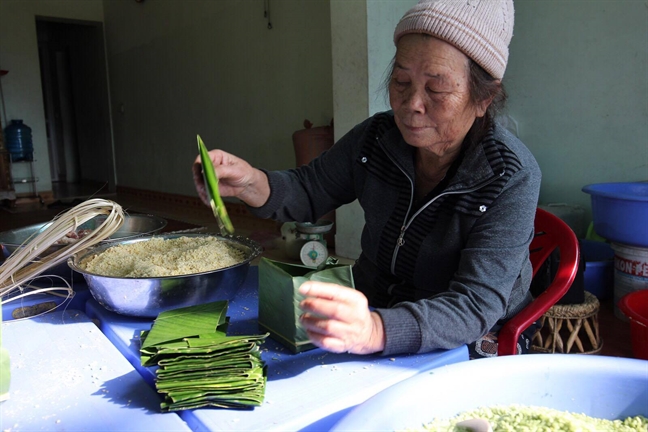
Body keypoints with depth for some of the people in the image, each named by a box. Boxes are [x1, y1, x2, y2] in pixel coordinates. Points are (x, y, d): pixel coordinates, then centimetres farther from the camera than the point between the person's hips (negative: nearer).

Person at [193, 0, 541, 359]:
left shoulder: (512, 178, -20)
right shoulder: (378, 138, -7)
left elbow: (476, 306, -29)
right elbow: (308, 191, 5)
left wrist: (376, 331, -48)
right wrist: (250, 183, -18)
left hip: (468, 352, -2)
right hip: (375, 312, 3)